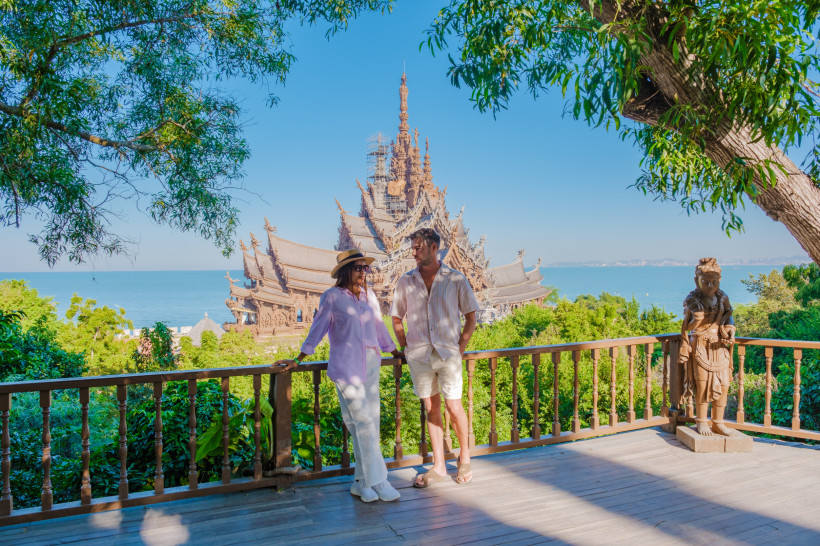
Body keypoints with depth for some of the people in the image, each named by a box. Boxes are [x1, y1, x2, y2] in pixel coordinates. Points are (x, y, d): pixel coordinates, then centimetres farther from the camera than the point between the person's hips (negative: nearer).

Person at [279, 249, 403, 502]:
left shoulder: (369, 295, 12)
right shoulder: (332, 297, -2)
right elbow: (317, 329, 2)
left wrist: (395, 352, 27)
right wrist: (298, 360, 3)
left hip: (371, 363, 6)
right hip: (345, 365, -6)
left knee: (371, 421, 6)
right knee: (363, 422, -6)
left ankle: (363, 481, 16)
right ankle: (377, 480, 2)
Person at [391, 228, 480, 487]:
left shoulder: (455, 280, -1)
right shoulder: (405, 281, 4)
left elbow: (470, 317, 5)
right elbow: (397, 319, 13)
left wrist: (460, 347, -2)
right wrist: (406, 348, 5)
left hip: (448, 354, -2)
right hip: (419, 356, 2)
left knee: (454, 408, -2)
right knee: (431, 409, 9)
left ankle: (464, 458, 23)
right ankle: (438, 466, 20)